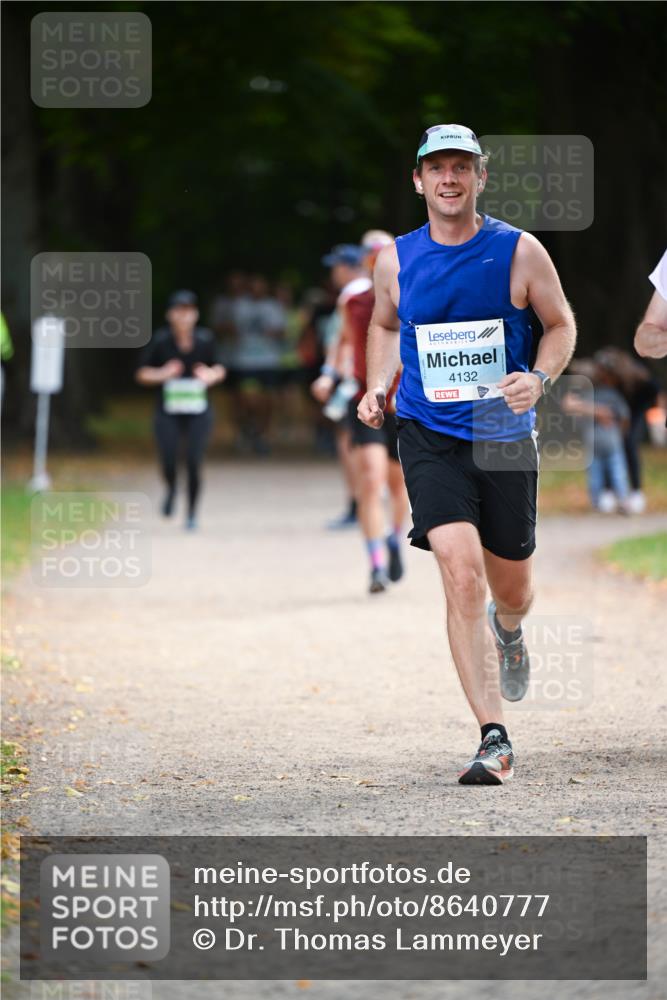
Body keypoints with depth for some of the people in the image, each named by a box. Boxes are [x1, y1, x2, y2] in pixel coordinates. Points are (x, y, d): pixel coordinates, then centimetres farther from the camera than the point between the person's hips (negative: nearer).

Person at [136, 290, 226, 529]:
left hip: (198, 413, 1)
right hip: (168, 414, -1)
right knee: (169, 462, -13)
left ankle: (192, 514, 12)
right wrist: (162, 374, -19)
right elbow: (142, 374, 0)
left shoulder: (205, 339, -3)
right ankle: (171, 490, 24)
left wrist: (212, 375, -13)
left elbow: (219, 369, 10)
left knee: (193, 463, -8)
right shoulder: (161, 340, -7)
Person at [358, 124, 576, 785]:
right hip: (428, 437, -1)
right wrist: (377, 386, 3)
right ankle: (495, 737, -20)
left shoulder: (520, 252, -4)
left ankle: (508, 630, 54)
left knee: (512, 589, 13)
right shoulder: (395, 260, 1)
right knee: (462, 572, -19)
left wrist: (540, 379, -12)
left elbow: (561, 325, 7)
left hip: (505, 437, 1)